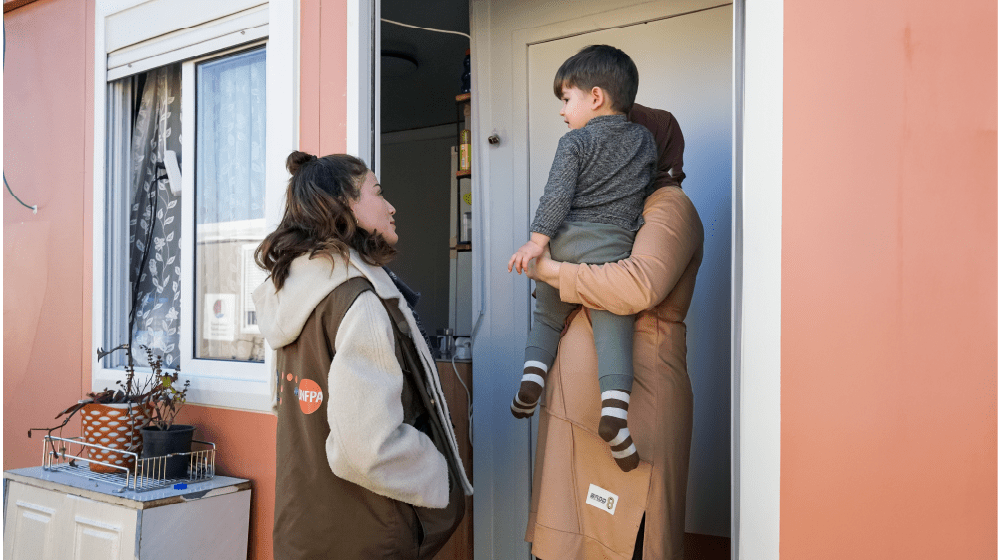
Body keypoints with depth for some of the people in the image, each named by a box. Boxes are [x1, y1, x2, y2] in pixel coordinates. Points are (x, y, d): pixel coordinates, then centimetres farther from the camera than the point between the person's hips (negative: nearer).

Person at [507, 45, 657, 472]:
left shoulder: (575, 142, 1)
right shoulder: (646, 140, 13)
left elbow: (557, 196, -8)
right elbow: (648, 189, 21)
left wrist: (536, 241, -8)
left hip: (564, 245, -1)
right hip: (612, 250, 1)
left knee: (547, 318, 19)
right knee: (613, 333, -4)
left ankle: (533, 370, -3)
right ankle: (614, 405, -24)